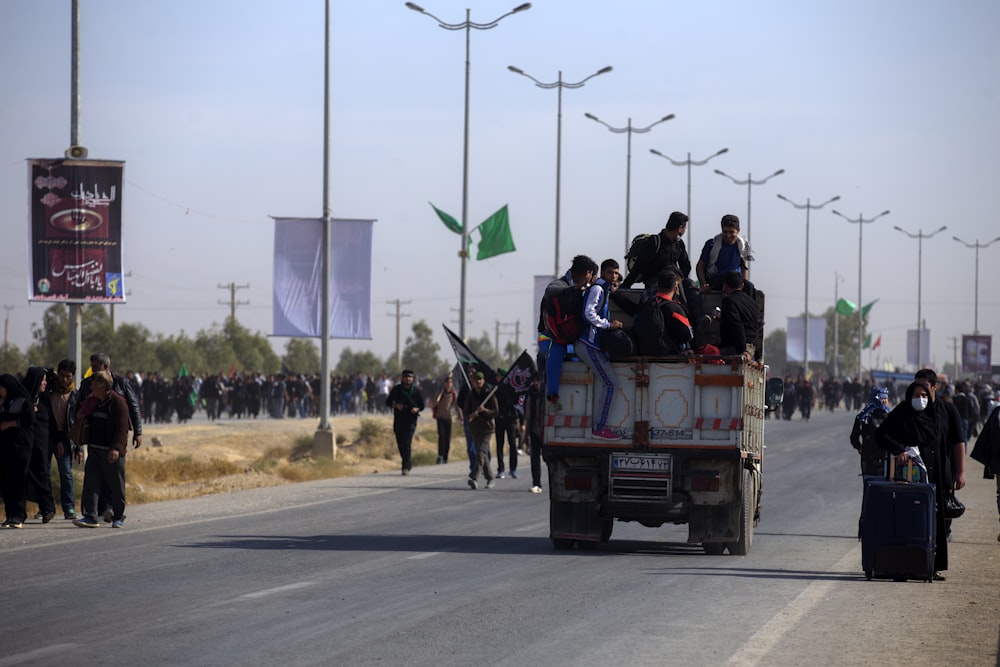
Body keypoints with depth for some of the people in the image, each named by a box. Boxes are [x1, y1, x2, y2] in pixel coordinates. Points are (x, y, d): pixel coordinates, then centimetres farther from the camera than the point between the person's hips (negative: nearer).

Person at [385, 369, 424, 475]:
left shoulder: (416, 390, 1)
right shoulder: (396, 389, 4)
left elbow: (422, 405, 6)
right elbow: (388, 402, 9)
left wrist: (416, 409, -16)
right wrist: (395, 405, -11)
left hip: (410, 420, -3)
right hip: (398, 420, 3)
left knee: (406, 442, -15)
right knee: (400, 443, 6)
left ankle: (406, 467, -14)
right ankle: (408, 463, 27)